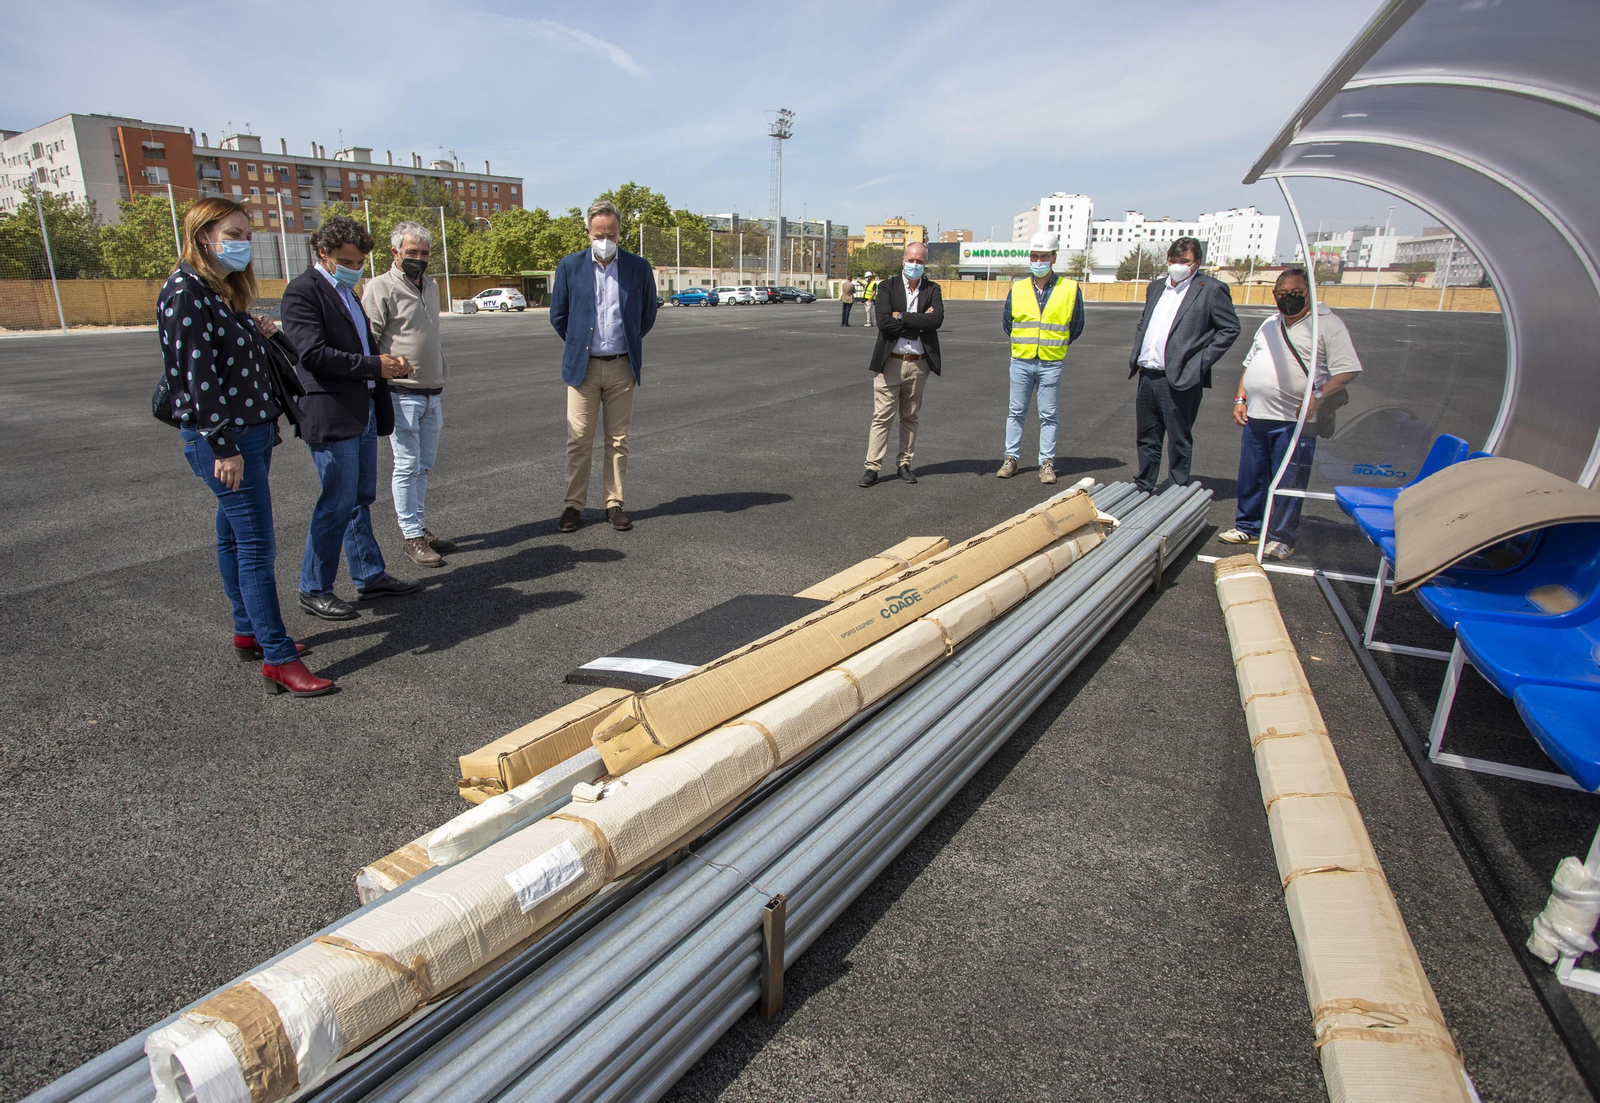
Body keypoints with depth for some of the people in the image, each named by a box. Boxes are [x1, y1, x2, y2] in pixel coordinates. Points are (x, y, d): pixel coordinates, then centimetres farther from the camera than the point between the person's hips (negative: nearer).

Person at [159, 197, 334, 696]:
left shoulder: (225, 291, 15)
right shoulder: (185, 291, -14)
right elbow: (198, 373, -19)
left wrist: (258, 335, 2)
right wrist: (224, 445, -22)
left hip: (252, 430, 9)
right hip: (221, 438, -9)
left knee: (235, 535, 16)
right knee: (258, 545, -10)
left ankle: (248, 632, 27)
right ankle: (279, 660, -6)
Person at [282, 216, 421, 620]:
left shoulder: (347, 292, 19)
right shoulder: (303, 291, -10)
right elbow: (313, 353, -19)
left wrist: (389, 363, 4)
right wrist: (374, 366, -17)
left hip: (363, 411, 9)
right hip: (331, 415, -9)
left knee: (361, 499, 15)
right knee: (338, 503, -5)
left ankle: (370, 576, 25)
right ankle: (314, 590, 7)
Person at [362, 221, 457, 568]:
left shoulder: (431, 285, 16)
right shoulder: (380, 288, -7)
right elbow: (367, 342, -10)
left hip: (432, 394, 7)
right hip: (401, 395, -7)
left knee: (424, 466, 11)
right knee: (407, 466, -3)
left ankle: (421, 527, 20)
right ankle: (412, 536, 4)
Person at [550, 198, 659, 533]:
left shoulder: (638, 268, 1)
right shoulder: (570, 266, 0)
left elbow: (648, 315, 13)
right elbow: (558, 315, 10)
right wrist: (578, 346, 14)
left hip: (622, 367, 0)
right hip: (583, 366, 0)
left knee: (618, 440, 5)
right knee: (579, 440, 1)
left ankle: (615, 504, 14)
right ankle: (574, 504, 11)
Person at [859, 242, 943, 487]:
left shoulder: (932, 290, 6)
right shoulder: (887, 287, 1)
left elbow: (937, 320, -13)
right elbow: (884, 322, -14)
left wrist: (902, 317, -15)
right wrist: (919, 323, -13)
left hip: (918, 364, 2)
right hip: (890, 362, -2)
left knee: (910, 417, 11)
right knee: (882, 417, -2)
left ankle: (905, 464, 21)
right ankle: (872, 467, 2)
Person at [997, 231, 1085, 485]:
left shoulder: (1069, 289, -2)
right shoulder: (1018, 289, 2)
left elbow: (1076, 326, 8)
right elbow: (1007, 322, 14)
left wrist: (1055, 345, 12)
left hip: (1051, 364, -2)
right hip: (1021, 361, 2)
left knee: (1048, 416, 4)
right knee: (1016, 413, 8)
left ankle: (1047, 463, 11)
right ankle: (1011, 458, 17)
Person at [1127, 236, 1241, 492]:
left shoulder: (1211, 289, -4)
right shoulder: (1156, 287, 16)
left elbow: (1230, 328, -4)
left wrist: (1201, 362, -11)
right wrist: (1137, 354, 10)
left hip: (1180, 379, -6)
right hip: (1147, 376, 6)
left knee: (1179, 442, 3)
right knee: (1147, 439, 15)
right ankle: (1143, 489, 27)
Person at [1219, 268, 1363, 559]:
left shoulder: (1327, 323, -4)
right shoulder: (1269, 325, 17)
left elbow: (1348, 370, -10)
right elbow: (1250, 364, 24)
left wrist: (1317, 396, -21)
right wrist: (1240, 398, 13)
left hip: (1294, 422, -6)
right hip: (1255, 416, 6)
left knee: (1288, 484, 0)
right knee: (1250, 478, 13)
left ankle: (1282, 538, 12)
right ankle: (1248, 527, 28)